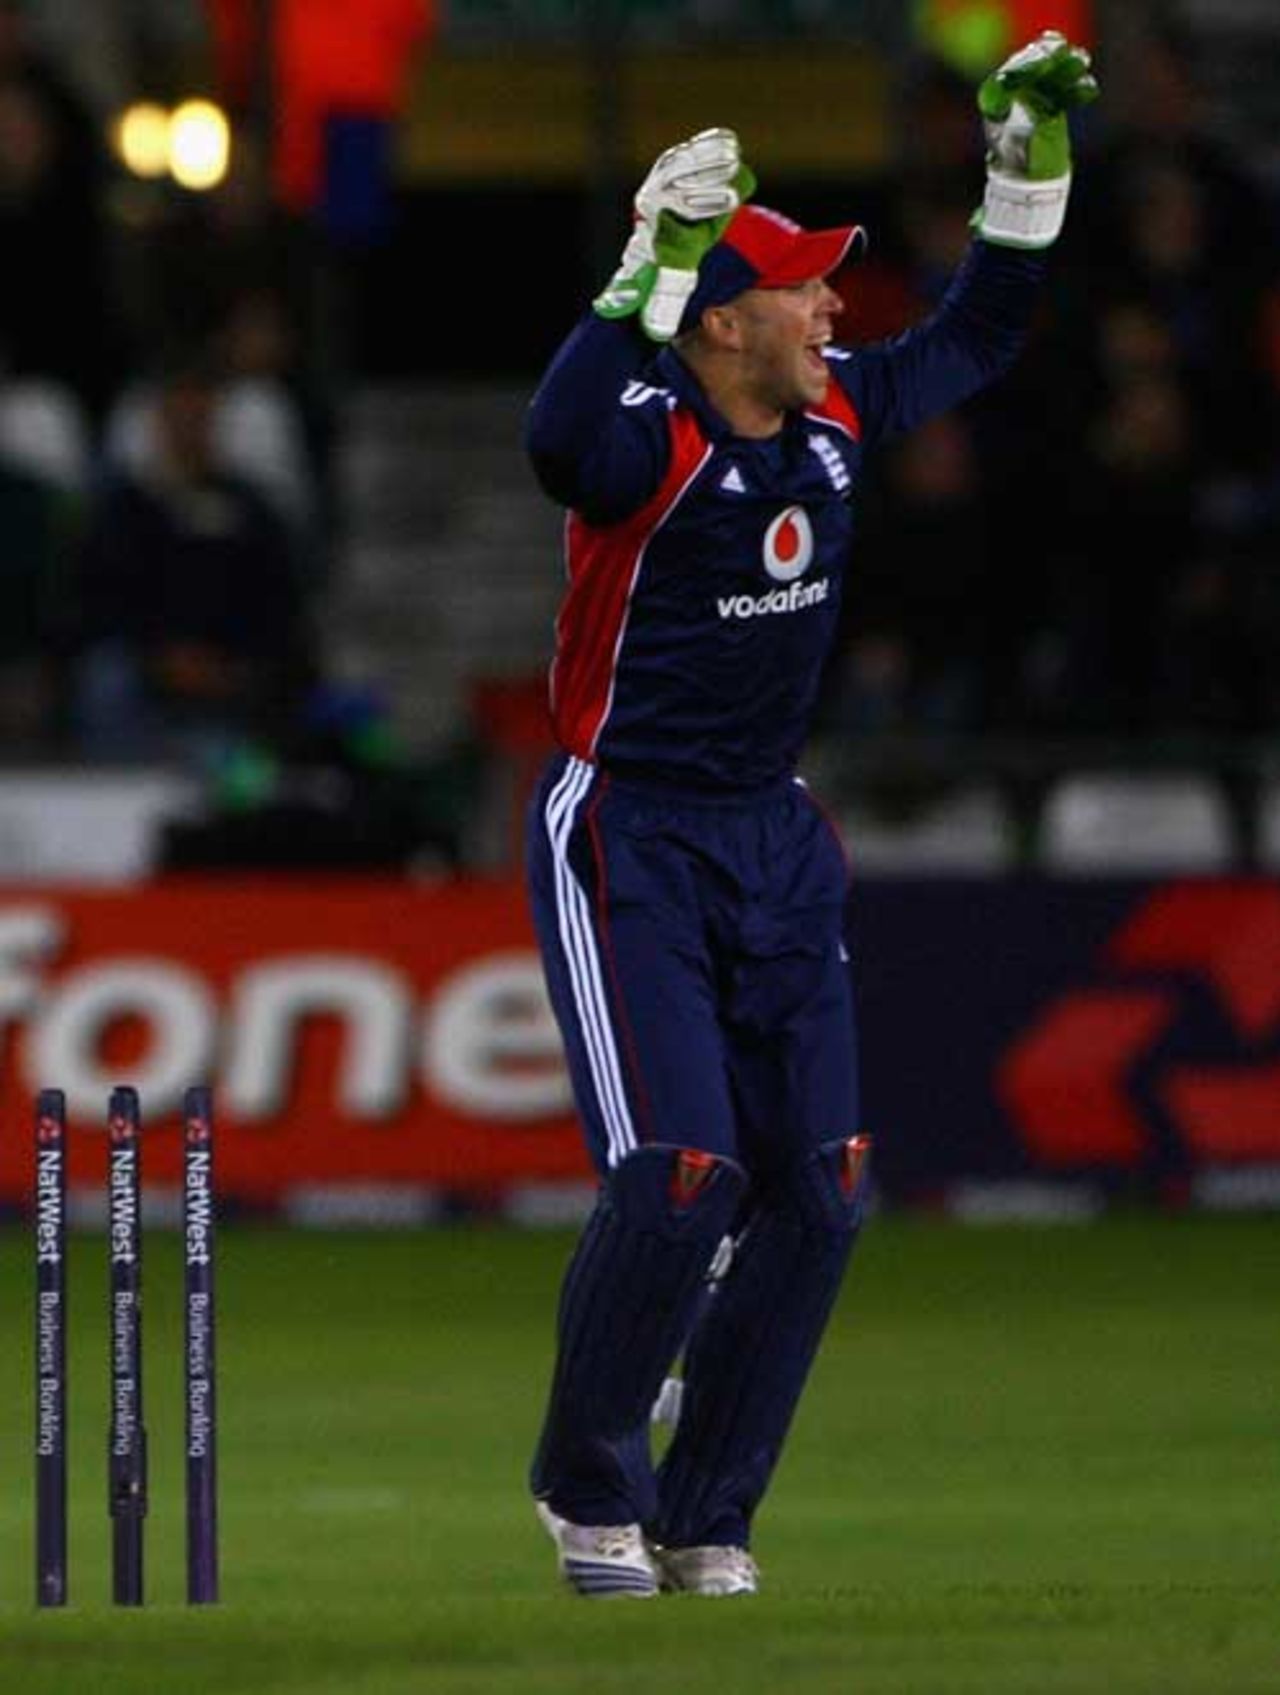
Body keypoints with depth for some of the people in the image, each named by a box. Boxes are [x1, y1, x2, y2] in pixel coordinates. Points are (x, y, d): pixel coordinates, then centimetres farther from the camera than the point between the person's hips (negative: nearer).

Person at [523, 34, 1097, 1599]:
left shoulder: (839, 417, 2)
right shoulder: (649, 439, -20)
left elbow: (979, 334, 19)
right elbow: (560, 445, -45)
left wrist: (1032, 146, 11)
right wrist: (655, 260, -44)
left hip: (779, 843, 7)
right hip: (628, 838, -7)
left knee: (817, 1190, 2)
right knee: (680, 1174, -15)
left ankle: (702, 1519, 14)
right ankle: (587, 1492, 6)